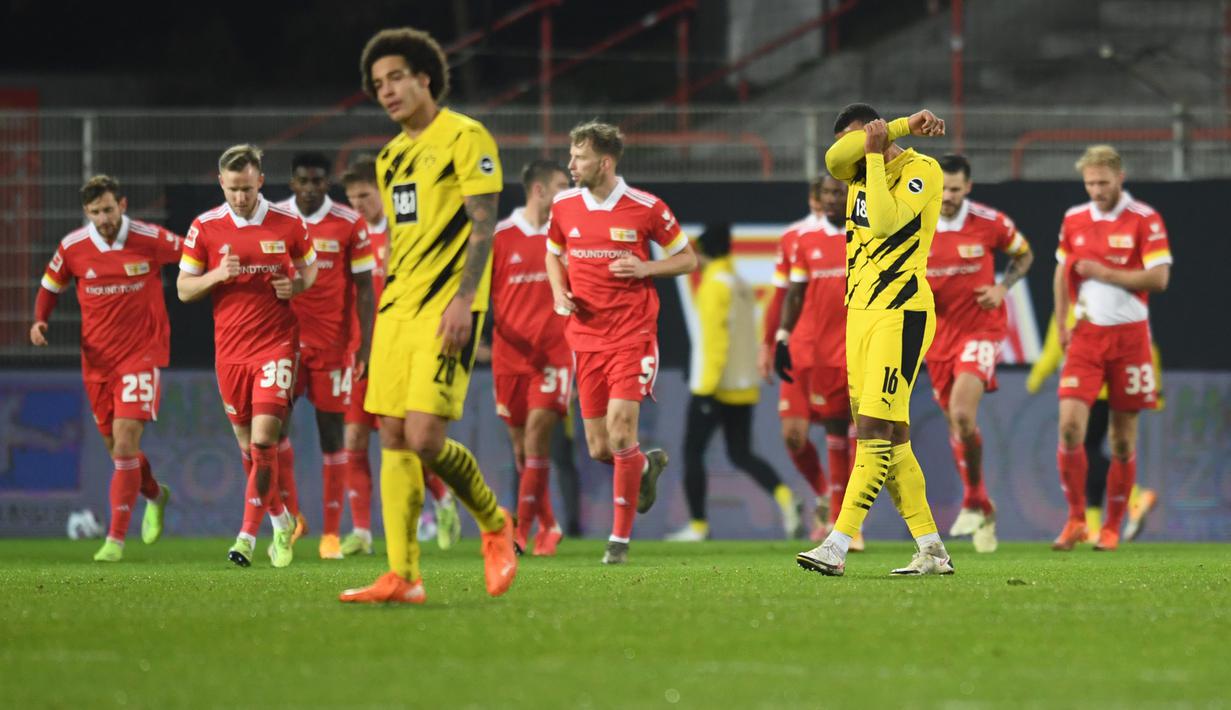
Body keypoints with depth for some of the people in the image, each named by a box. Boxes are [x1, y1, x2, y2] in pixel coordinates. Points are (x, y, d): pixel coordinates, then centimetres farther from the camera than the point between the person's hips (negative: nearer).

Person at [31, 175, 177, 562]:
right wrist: (40, 322, -5)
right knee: (117, 447, 12)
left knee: (125, 443, -14)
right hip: (97, 358, 4)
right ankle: (155, 495, 44)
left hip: (141, 355, -4)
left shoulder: (151, 240, -10)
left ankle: (116, 537, -10)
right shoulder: (73, 247, -3)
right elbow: (50, 287, 12)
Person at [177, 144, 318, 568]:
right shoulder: (204, 228, 0)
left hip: (277, 343, -2)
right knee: (247, 445, 9)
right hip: (230, 348, 2)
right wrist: (216, 275, -15)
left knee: (264, 438, -15)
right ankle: (280, 520, 30)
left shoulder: (289, 224, -1)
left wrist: (297, 284, -7)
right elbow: (183, 289, 4)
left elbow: (310, 268, 15)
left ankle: (248, 535, -15)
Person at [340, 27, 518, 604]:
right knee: (393, 438, 0)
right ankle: (402, 577, 0)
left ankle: (494, 524, 9)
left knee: (425, 437, -16)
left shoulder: (465, 138, -5)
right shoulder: (390, 157, 19)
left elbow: (483, 225, -11)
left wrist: (463, 299, -20)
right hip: (397, 307, 8)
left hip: (446, 309, -8)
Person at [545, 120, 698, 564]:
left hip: (633, 335, -5)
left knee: (621, 431, -16)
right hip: (586, 338, 5)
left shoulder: (646, 209, -7)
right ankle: (648, 466, 41)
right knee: (599, 448, 5)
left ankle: (621, 538, -4)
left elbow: (688, 260, 3)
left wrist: (645, 268, -14)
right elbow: (554, 254, 23)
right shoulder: (564, 207, 5)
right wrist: (559, 292, 4)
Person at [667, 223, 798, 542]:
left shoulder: (715, 286, -11)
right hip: (745, 387, 8)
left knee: (692, 452, 3)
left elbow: (714, 338, -18)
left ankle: (698, 525, 4)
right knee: (741, 455, 10)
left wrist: (706, 387, -19)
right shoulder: (743, 286, 14)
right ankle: (784, 498, -13)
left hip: (716, 387, -8)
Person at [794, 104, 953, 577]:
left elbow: (887, 221, -21)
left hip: (901, 315, -8)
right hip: (860, 312, 8)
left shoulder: (921, 170, -6)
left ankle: (837, 547, -22)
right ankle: (931, 551, 10)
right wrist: (902, 126, -14)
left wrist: (876, 152, -15)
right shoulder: (860, 171, 14)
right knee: (890, 436, 6)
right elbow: (833, 159, -10)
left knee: (874, 428, -14)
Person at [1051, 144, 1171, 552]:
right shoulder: (1074, 220, 8)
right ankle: (1076, 520, -1)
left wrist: (1103, 273, -14)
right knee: (1070, 425, -12)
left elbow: (1158, 278, -13)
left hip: (1129, 336, -3)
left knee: (1123, 438, 1)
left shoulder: (1144, 220, -5)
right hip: (1085, 336, 3)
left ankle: (1112, 527, 13)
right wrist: (1061, 324, 8)